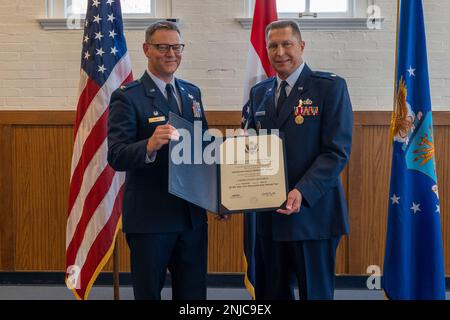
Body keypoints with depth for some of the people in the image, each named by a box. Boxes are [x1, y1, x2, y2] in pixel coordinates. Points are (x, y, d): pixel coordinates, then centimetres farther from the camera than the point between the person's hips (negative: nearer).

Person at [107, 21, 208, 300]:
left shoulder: (192, 93, 11)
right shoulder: (127, 97, -8)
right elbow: (116, 156, -16)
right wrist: (149, 146, -36)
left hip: (193, 215, 6)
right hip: (149, 217, -6)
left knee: (194, 293, 15)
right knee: (148, 292, 8)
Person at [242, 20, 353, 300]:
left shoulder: (330, 87, -5)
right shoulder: (259, 93, 13)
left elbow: (337, 151, -12)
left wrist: (303, 193, -22)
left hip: (313, 212, -5)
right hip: (268, 214, 5)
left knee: (315, 292, 7)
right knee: (270, 293, 14)